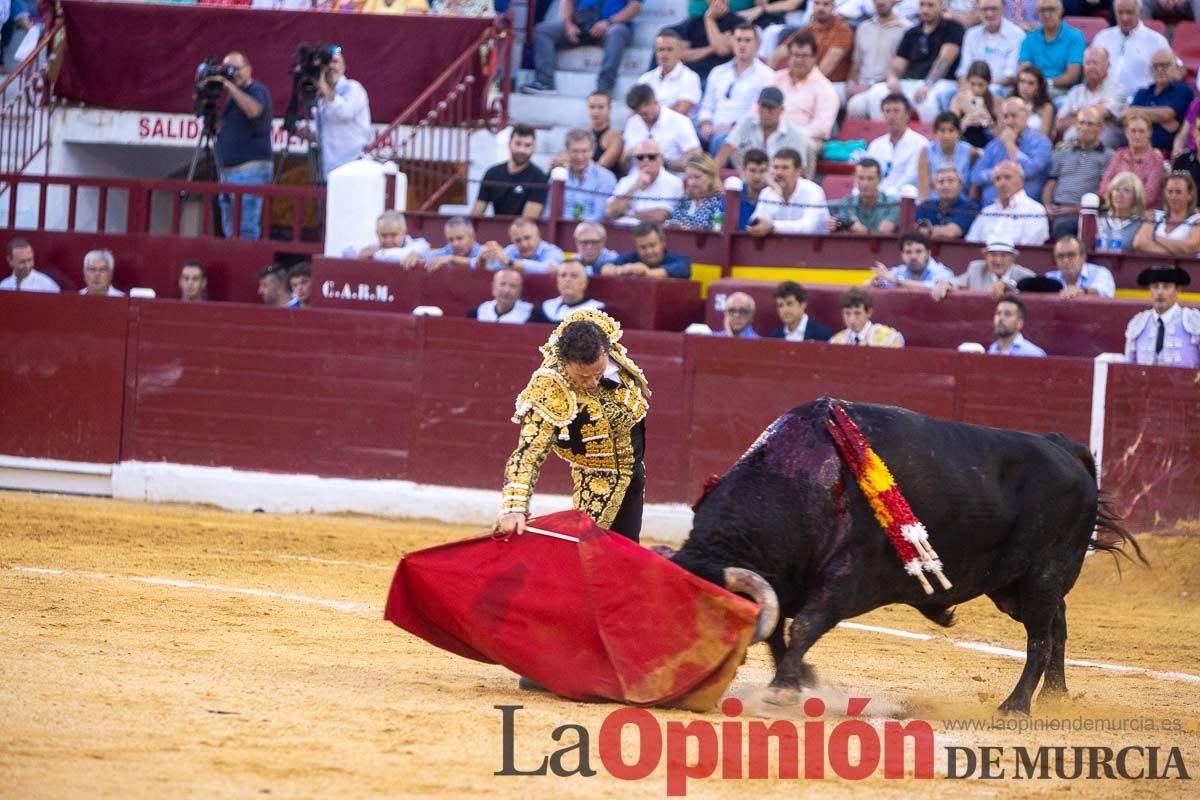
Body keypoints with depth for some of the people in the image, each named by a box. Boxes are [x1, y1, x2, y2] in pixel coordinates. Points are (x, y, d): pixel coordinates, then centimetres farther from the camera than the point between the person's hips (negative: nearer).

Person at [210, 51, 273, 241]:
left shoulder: (257, 91, -5)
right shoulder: (233, 97, 22)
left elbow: (253, 110, -28)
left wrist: (229, 85, -26)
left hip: (249, 171, -10)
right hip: (228, 171, 10)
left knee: (246, 229, -16)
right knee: (230, 232, 8)